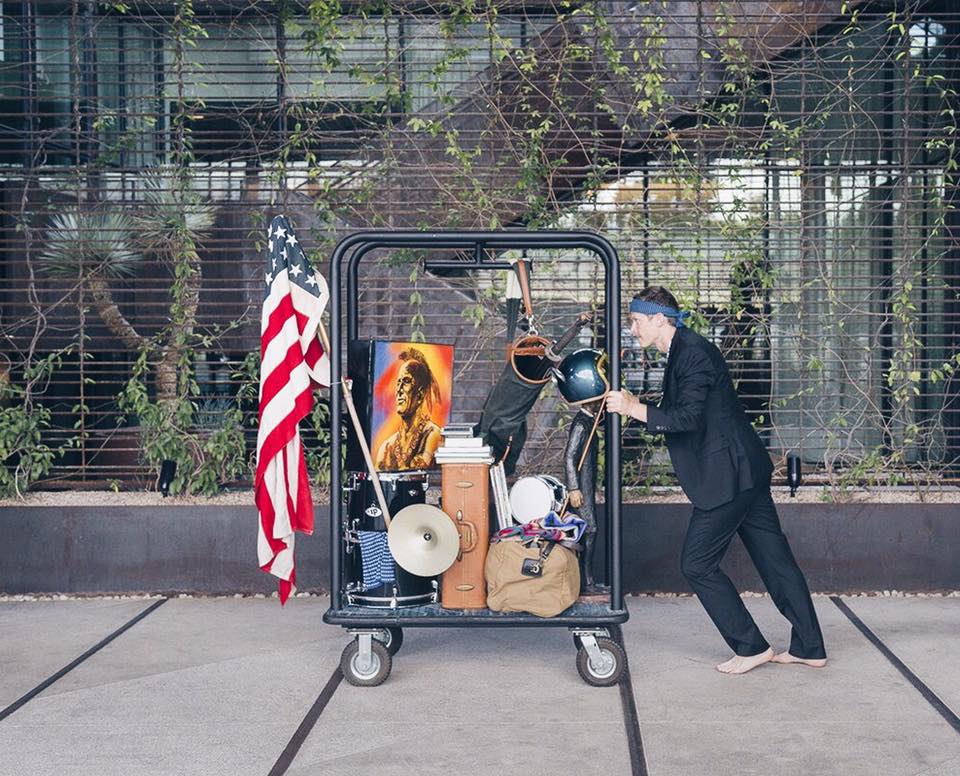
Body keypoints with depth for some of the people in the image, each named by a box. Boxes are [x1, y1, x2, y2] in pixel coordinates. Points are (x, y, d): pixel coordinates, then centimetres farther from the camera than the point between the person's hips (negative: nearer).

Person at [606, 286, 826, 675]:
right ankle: (809, 647, 20)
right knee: (775, 559, 13)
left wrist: (634, 409, -23)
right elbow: (673, 414, 19)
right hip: (744, 472, 10)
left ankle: (751, 647, 5)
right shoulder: (684, 350, 15)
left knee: (697, 565, -2)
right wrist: (634, 405, 10)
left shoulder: (693, 353, -16)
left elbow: (687, 418, -25)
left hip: (728, 477, -10)